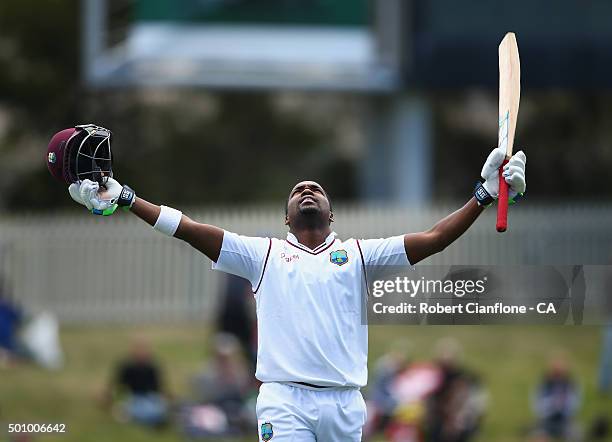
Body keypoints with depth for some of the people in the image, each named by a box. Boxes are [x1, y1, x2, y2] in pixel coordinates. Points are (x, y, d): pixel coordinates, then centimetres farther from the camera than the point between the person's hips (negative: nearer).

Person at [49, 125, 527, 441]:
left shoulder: (357, 253, 16)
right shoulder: (265, 253, 14)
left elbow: (433, 238, 9)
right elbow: (193, 230, 8)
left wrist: (483, 197, 0)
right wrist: (124, 198, 0)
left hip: (344, 402, 2)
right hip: (284, 399, -2)